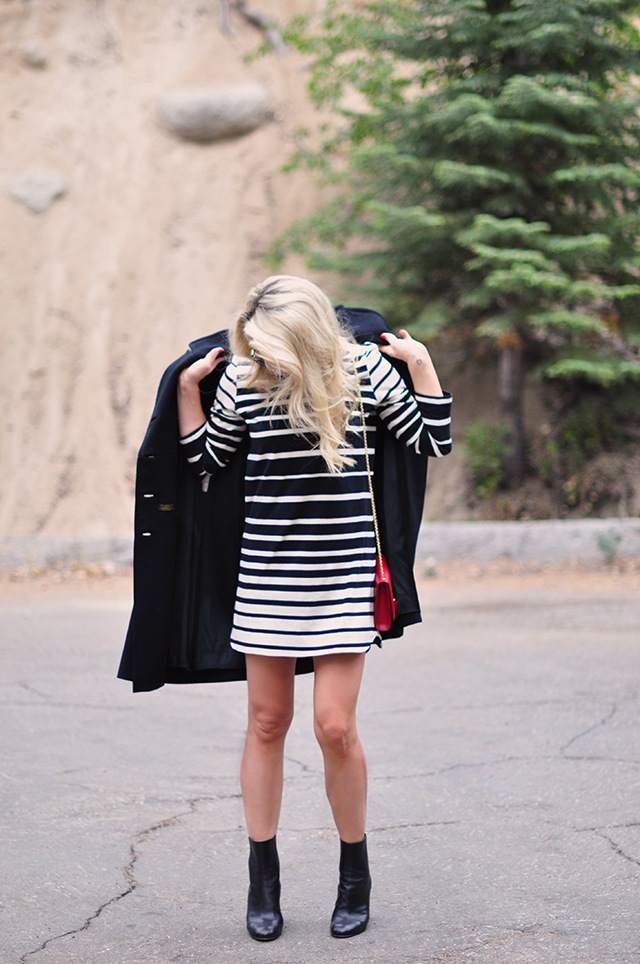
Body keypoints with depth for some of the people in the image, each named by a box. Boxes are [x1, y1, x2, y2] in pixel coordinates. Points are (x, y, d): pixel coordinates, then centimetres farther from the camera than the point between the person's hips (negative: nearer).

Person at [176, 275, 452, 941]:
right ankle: (262, 879, 19)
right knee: (266, 721, 7)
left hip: (344, 576, -2)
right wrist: (187, 388, 4)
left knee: (334, 724, -6)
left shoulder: (364, 370, -3)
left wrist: (422, 367, -3)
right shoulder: (242, 380, 1)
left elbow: (434, 443, 6)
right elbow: (204, 460, 14)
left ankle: (355, 872, 16)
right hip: (266, 574, 2)